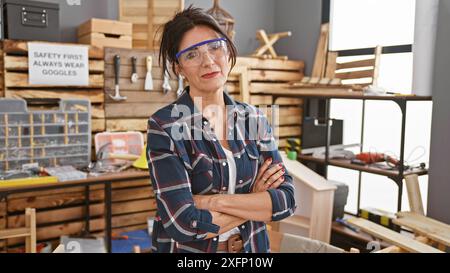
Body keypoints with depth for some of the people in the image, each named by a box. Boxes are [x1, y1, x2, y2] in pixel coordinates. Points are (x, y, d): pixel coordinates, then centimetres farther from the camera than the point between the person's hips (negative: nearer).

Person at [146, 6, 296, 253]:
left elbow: (286, 199, -11)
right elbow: (184, 225, -24)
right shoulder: (164, 126, -17)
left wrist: (215, 201, -22)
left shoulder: (254, 118, -4)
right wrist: (255, 200, -15)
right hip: (187, 249, -3)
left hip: (252, 246, 4)